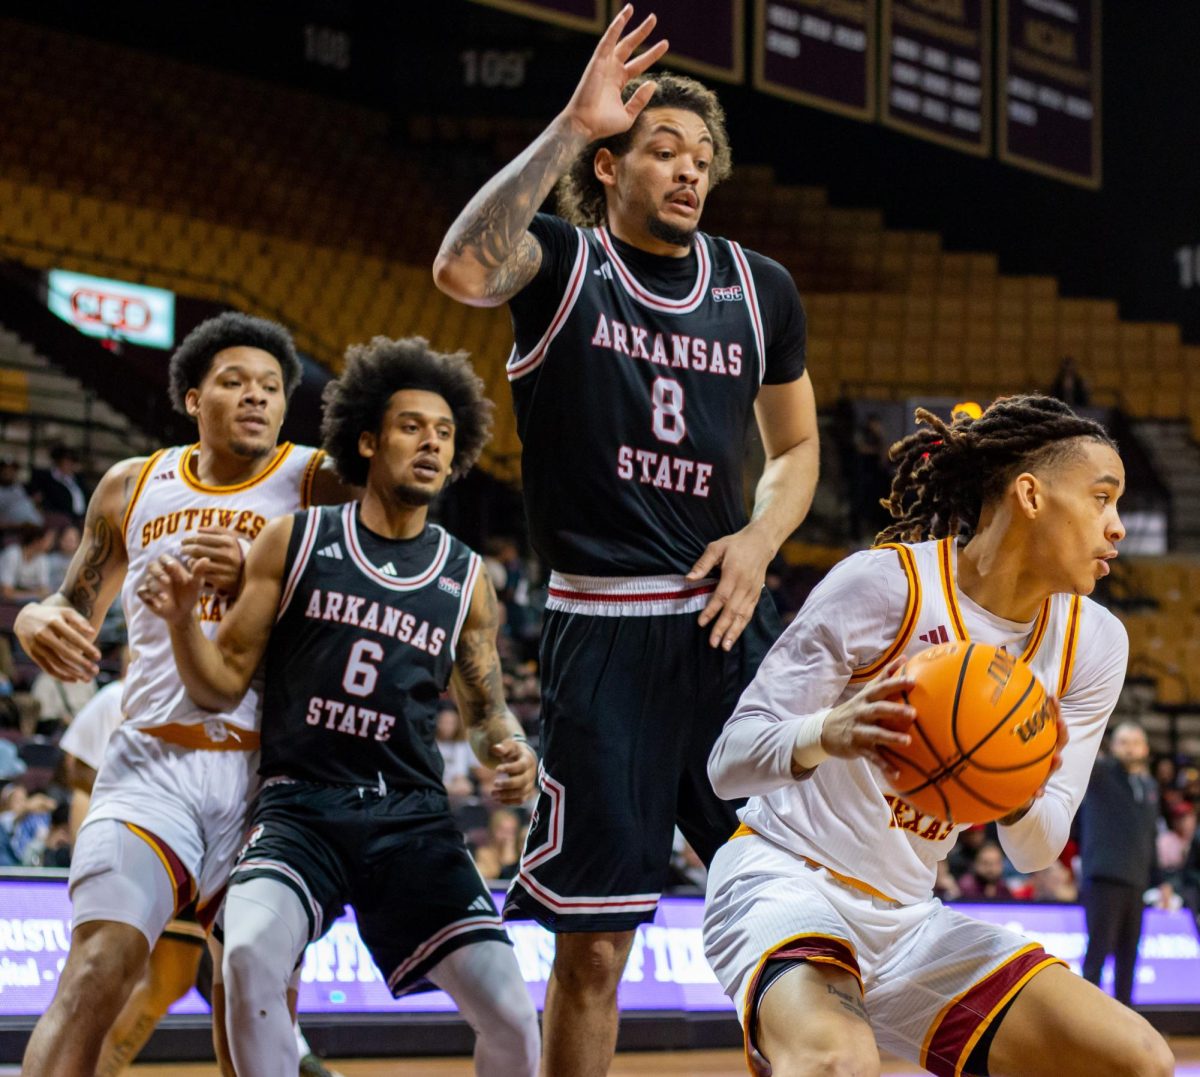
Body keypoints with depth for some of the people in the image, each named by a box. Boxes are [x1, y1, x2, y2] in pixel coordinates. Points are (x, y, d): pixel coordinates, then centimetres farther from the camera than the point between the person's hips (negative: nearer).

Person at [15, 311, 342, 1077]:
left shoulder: (318, 486, 3)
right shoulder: (133, 488, 13)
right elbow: (79, 603, 24)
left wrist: (255, 579, -19)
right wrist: (38, 620, -1)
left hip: (269, 772, -1)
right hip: (153, 762, 1)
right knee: (94, 977, -17)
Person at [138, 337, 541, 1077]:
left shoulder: (466, 578, 9)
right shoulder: (295, 542, 3)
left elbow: (486, 710, 17)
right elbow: (224, 686, 5)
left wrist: (512, 751, -6)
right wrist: (183, 618, -15)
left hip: (411, 814, 2)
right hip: (301, 805, -2)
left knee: (511, 1015, -11)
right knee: (251, 953, -33)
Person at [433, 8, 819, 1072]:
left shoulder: (759, 288, 12)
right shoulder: (563, 264, 0)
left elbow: (796, 445, 23)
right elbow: (463, 269, -24)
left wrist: (761, 539, 2)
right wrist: (570, 127, -27)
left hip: (731, 623, 4)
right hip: (602, 630, -4)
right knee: (593, 943, -1)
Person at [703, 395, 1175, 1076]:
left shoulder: (1092, 644, 3)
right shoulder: (886, 583, -14)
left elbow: (1037, 851, 2)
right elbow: (728, 762, -14)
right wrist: (828, 735, -36)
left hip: (908, 920, 7)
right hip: (784, 883, -7)